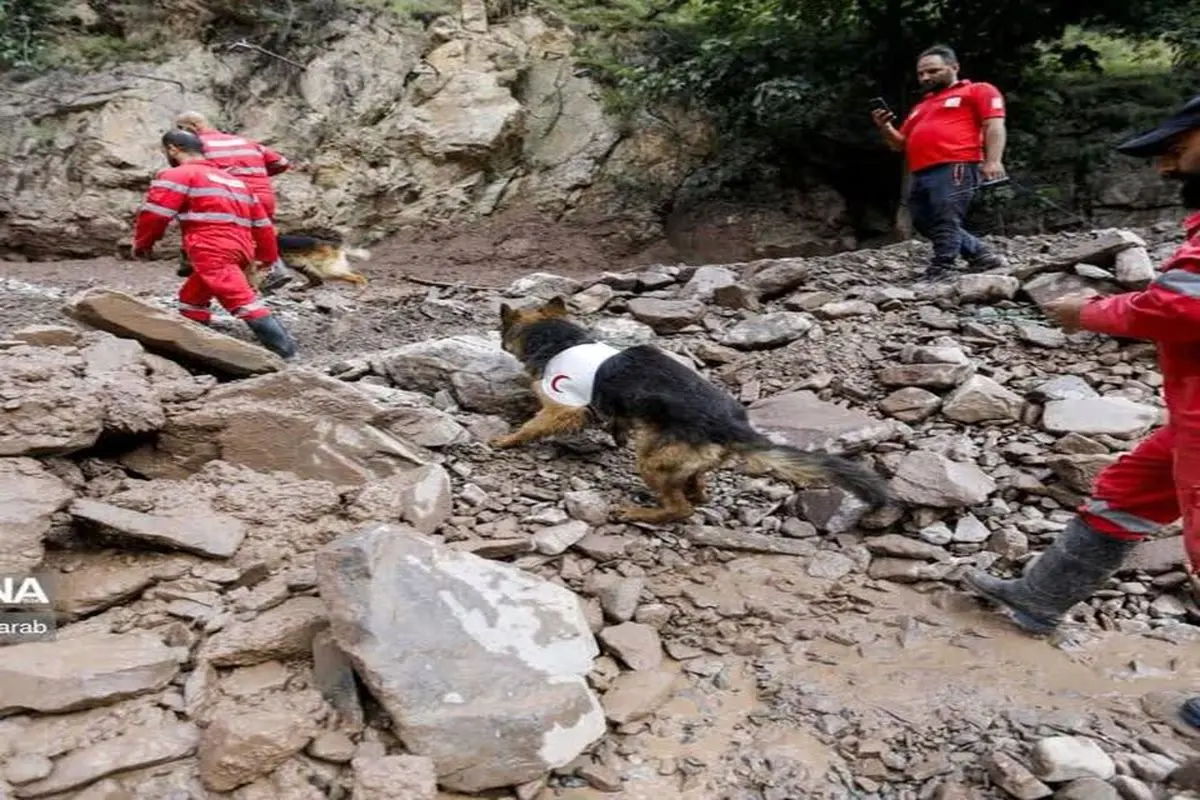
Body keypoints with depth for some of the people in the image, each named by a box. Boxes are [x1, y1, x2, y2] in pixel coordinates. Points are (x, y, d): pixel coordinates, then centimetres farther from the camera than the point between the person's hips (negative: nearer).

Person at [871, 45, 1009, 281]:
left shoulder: (978, 91, 14)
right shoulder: (920, 107, 34)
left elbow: (994, 125, 0)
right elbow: (901, 144, 33)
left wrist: (993, 160, -15)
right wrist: (885, 128, 14)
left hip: (955, 167, -8)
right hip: (920, 175, 8)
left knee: (946, 224, -15)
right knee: (926, 225, 6)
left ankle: (938, 274, -18)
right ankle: (983, 258, 15)